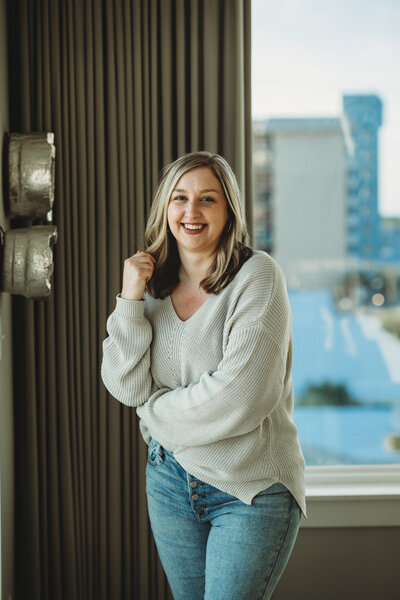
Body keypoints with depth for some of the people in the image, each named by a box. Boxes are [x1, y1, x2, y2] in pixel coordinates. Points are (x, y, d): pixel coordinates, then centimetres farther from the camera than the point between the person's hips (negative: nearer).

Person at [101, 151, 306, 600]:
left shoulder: (257, 276, -13)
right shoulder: (154, 284, 4)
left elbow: (240, 394, -21)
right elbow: (126, 387, -5)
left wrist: (157, 411, -7)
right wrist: (130, 299, -13)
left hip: (252, 486, -5)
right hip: (171, 478, 5)